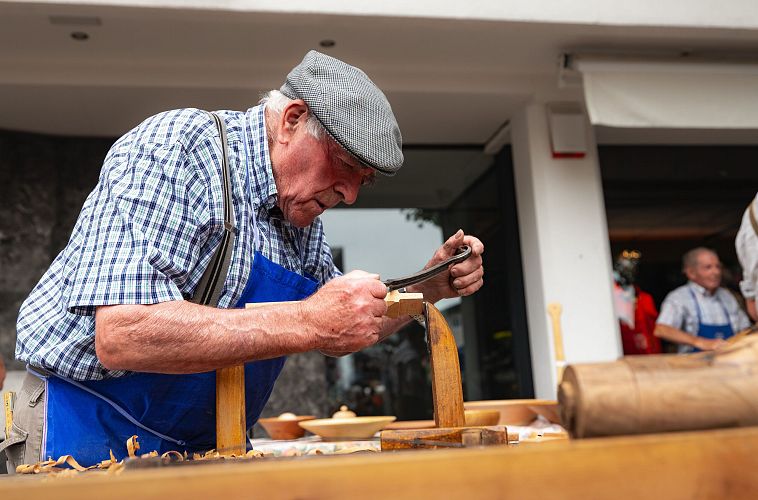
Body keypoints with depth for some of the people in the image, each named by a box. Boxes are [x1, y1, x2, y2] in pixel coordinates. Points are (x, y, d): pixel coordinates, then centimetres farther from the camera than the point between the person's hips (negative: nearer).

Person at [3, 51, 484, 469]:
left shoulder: (302, 214, 3)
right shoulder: (176, 148, -21)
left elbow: (339, 336, 14)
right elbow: (121, 335, -32)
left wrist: (429, 287, 0)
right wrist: (308, 322, -34)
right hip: (92, 430, -7)